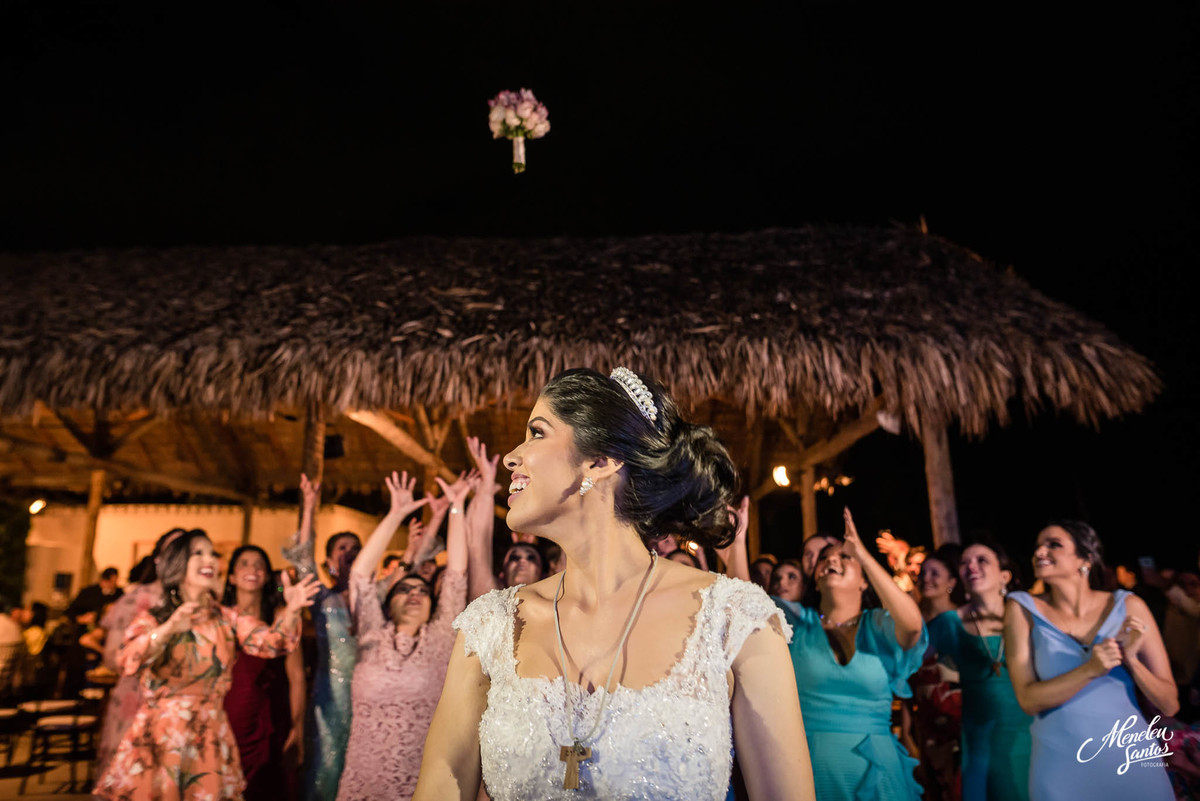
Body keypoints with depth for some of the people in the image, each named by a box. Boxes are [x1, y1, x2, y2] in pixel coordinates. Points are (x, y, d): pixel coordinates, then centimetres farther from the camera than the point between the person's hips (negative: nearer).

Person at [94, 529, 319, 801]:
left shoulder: (228, 619, 3)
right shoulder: (153, 619, -2)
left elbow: (270, 642, -13)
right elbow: (127, 662, -20)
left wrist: (291, 612, -32)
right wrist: (168, 629, -37)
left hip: (211, 741, 2)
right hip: (160, 739, -2)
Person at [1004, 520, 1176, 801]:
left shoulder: (1128, 607, -4)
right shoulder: (1023, 609, -6)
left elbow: (1169, 704, 0)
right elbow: (1028, 700, -11)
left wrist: (1131, 660, -17)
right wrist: (1090, 670, -22)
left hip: (1132, 760, 1)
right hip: (1061, 766, -1)